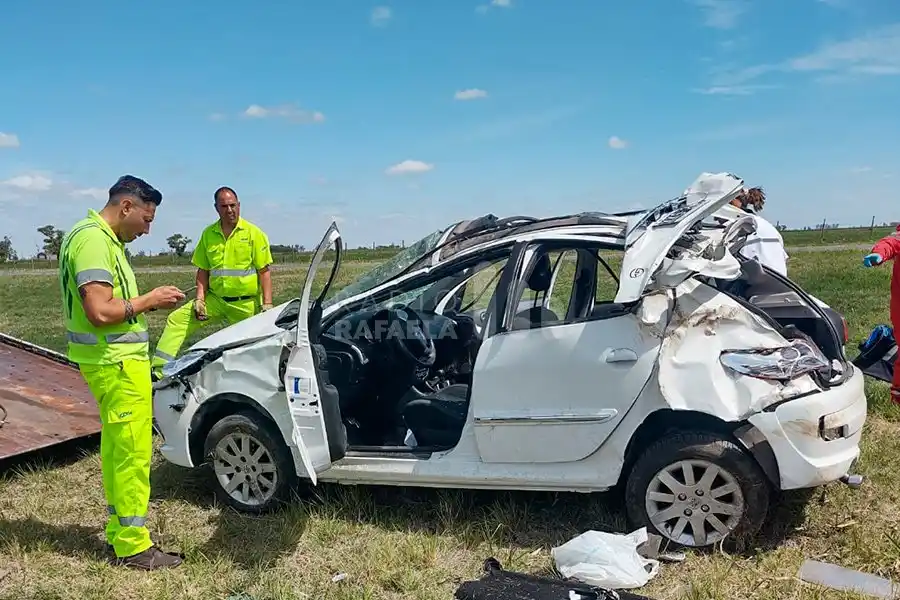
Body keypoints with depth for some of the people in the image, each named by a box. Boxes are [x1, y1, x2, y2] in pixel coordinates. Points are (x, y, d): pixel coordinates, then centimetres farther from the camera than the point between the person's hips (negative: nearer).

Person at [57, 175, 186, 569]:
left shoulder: (101, 238, 15)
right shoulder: (93, 241, -17)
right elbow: (100, 312, -25)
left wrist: (147, 301, 6)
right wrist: (149, 300, -13)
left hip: (114, 359, 11)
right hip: (117, 363, -11)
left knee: (116, 448, 16)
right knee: (132, 451, -4)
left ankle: (119, 530, 27)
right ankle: (133, 546, 6)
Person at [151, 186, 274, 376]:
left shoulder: (253, 233, -3)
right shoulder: (208, 234, 8)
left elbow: (264, 271, -5)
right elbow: (203, 270, 12)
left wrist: (267, 304, -12)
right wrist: (199, 299, 0)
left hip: (246, 303, -3)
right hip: (215, 299, 4)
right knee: (177, 319, -9)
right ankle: (159, 371, -11)